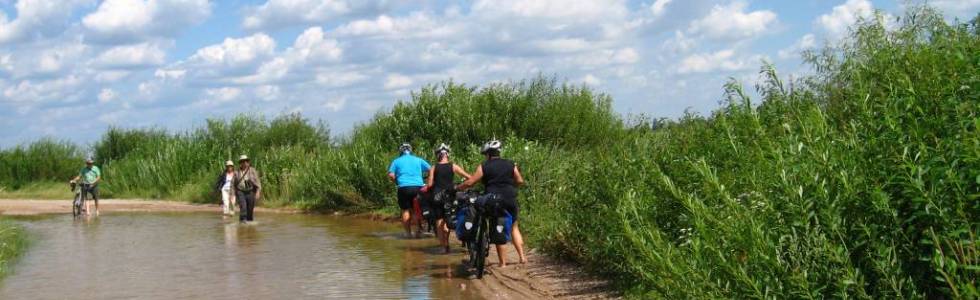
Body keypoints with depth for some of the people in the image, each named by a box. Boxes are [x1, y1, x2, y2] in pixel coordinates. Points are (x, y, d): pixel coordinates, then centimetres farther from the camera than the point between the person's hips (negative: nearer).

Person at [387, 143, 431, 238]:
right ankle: (418, 230, 3)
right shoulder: (418, 160, 15)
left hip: (404, 187, -2)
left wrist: (396, 182, 17)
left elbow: (391, 175, 0)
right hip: (418, 186, 2)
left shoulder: (396, 161, 12)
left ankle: (408, 232, 1)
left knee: (405, 210, 5)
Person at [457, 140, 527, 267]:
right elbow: (520, 181, 7)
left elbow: (470, 182, -5)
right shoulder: (511, 165, 7)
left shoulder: (484, 167, -1)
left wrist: (456, 188, 10)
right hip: (511, 201, 2)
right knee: (514, 227, 18)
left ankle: (503, 262, 6)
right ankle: (522, 256, 5)